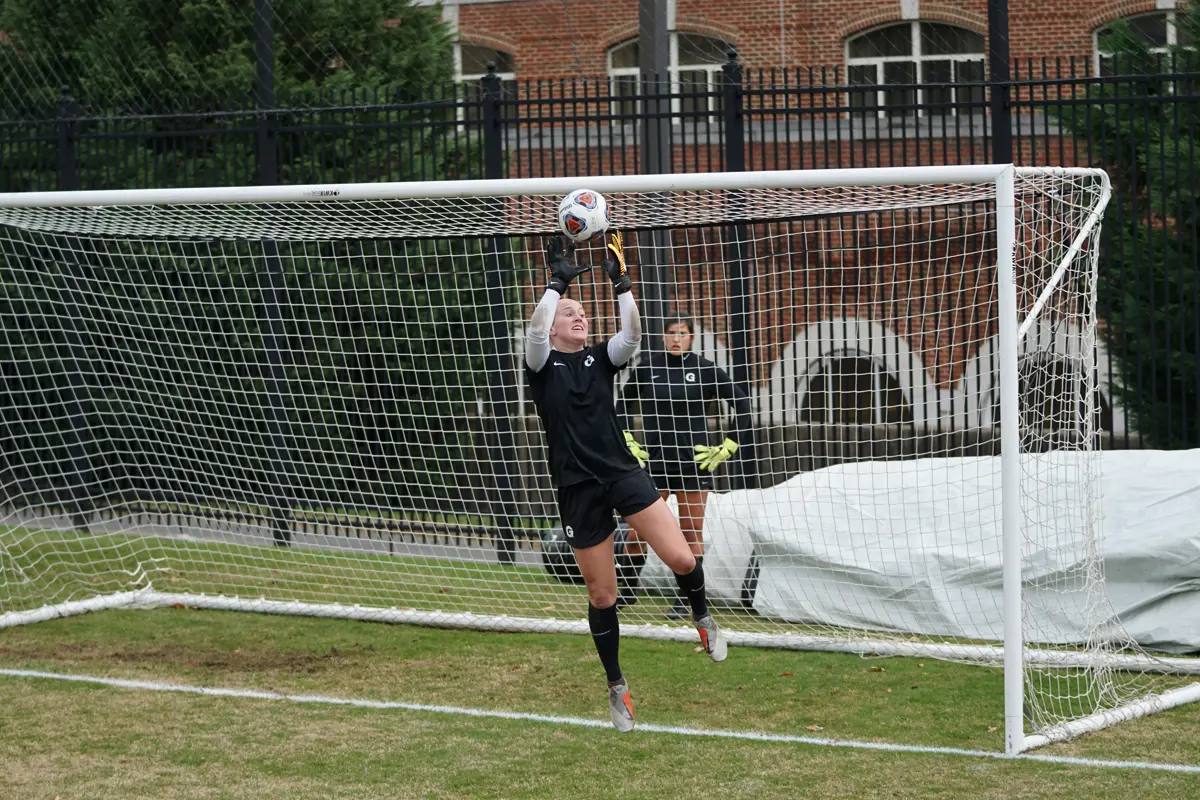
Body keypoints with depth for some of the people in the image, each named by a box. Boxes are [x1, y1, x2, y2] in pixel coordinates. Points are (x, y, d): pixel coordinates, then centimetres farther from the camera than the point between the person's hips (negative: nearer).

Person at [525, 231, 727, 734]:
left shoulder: (600, 359, 10)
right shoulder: (543, 365, 3)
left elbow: (632, 335, -9)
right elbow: (535, 329, -18)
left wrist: (621, 284, -15)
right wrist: (558, 282, -16)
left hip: (623, 473, 2)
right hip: (578, 487, -2)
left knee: (681, 559, -16)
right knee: (602, 595, 4)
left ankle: (702, 618, 17)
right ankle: (617, 688, 21)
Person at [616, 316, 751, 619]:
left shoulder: (705, 369, -2)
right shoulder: (647, 367, 4)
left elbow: (742, 404, 3)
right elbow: (622, 405, 18)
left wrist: (727, 448, -1)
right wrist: (628, 442, 9)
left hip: (693, 464, -1)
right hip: (654, 462, 1)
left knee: (692, 534, 1)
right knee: (638, 529, 0)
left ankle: (685, 600, 8)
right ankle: (627, 590, 16)